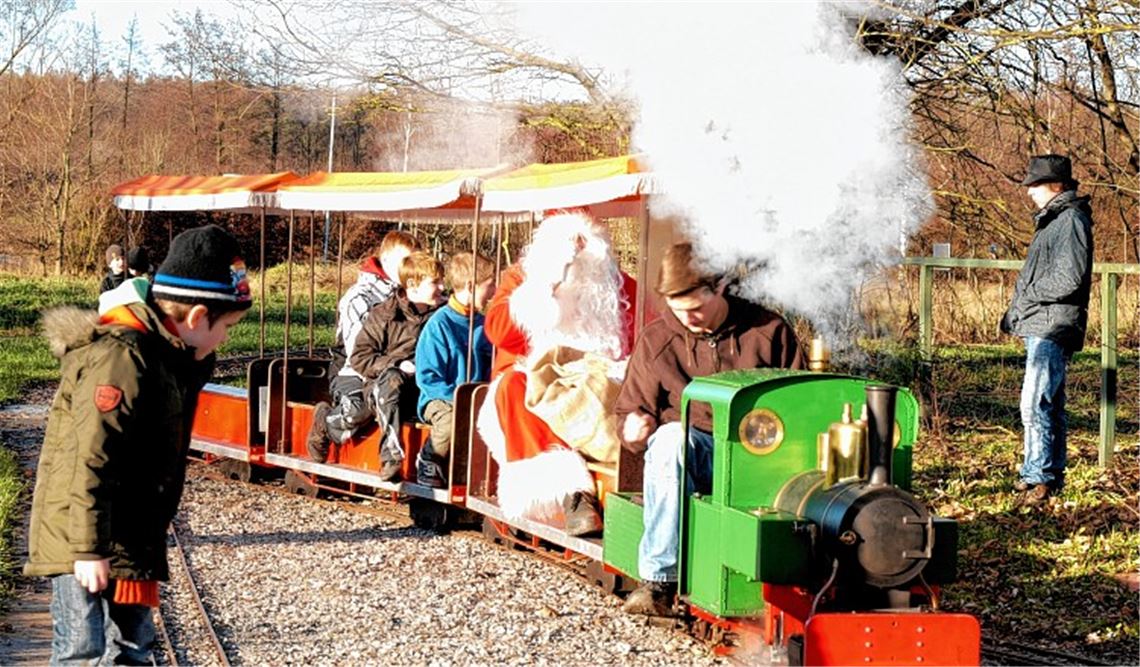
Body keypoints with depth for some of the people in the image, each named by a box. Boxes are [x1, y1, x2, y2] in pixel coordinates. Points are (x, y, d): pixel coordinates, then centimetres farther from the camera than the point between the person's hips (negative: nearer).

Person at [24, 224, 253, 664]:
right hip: (81, 543, -10)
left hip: (131, 541, 10)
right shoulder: (120, 358, -22)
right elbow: (91, 459, -26)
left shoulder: (173, 358, 11)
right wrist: (89, 548, -26)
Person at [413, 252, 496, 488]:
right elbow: (426, 376, -12)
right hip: (440, 399, -6)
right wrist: (457, 398, -21)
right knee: (451, 421, -38)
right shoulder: (440, 324, -10)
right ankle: (428, 461, -9)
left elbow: (490, 367, 22)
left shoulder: (481, 324, 11)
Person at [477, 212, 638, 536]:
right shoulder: (521, 278, 15)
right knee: (513, 388, -33)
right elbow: (497, 332, -2)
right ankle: (566, 486, -44)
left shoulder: (619, 286, 16)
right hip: (534, 378, 0)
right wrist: (543, 287, -5)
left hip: (594, 380, 0)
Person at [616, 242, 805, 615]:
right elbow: (629, 412, 17)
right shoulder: (656, 340, 9)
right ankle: (659, 579, -37)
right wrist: (633, 428, -8)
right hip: (690, 459, 1)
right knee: (671, 437, -36)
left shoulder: (769, 331, 6)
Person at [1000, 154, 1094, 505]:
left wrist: (1026, 298, -12)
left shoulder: (1071, 220, -12)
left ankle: (1040, 475, -12)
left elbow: (1070, 279, -21)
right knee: (1049, 403, 15)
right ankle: (1051, 473, 22)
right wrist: (1016, 310, 13)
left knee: (1036, 404, -14)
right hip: (1040, 327, 11)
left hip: (1053, 327, -11)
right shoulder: (1051, 220, 20)